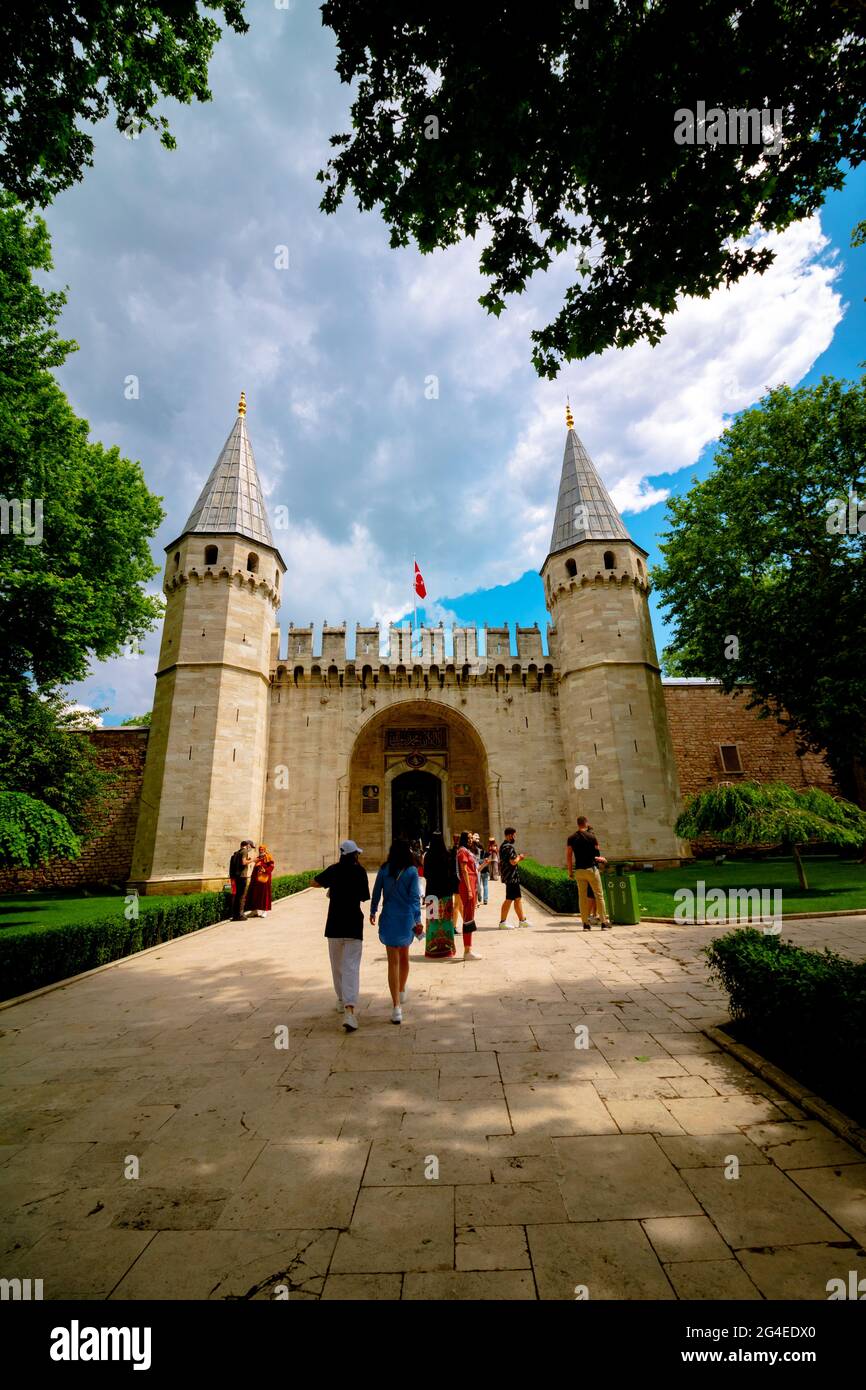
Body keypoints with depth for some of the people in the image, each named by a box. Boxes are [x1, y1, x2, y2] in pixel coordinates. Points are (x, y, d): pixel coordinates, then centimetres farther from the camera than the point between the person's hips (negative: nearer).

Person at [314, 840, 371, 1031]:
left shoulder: (333, 869, 1)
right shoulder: (359, 871, -4)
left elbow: (315, 882, 16)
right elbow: (364, 897, 2)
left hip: (334, 923, 3)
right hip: (353, 924, -3)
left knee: (337, 965, 20)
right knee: (351, 967, -6)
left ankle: (342, 1002, 33)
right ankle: (350, 1010, -18)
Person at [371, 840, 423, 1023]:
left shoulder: (384, 870, -4)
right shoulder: (412, 871, -8)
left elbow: (376, 893, 2)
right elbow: (415, 897, -11)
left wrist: (373, 912, 16)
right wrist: (418, 920, -10)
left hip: (389, 918, -1)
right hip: (407, 918, 1)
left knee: (393, 961, 3)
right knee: (404, 956, 23)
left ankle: (397, 1007, -2)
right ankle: (401, 992, 43)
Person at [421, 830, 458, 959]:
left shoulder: (428, 856, -6)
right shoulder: (447, 855, -9)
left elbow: (425, 874, 3)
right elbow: (452, 874, -7)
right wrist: (454, 888, 3)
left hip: (432, 890, 1)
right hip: (445, 890, -1)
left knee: (433, 919, 7)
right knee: (446, 918, 8)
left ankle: (433, 948, 12)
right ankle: (447, 947, 13)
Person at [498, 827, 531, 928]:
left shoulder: (503, 846, 15)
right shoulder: (509, 846, -18)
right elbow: (513, 862, -24)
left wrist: (518, 857, 13)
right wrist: (519, 857, -5)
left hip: (508, 876, 10)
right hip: (511, 877, -10)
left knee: (517, 898, 15)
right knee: (509, 899, -3)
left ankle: (522, 920, 23)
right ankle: (503, 922, 3)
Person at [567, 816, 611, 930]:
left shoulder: (571, 838, 1)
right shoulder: (591, 836, -7)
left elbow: (568, 856, 1)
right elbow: (597, 851, 7)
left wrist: (570, 871, 8)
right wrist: (601, 859, 29)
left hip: (579, 870, 3)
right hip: (591, 869, -3)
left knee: (582, 897, 7)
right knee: (599, 895, 6)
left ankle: (585, 924, 9)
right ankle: (604, 923, 9)